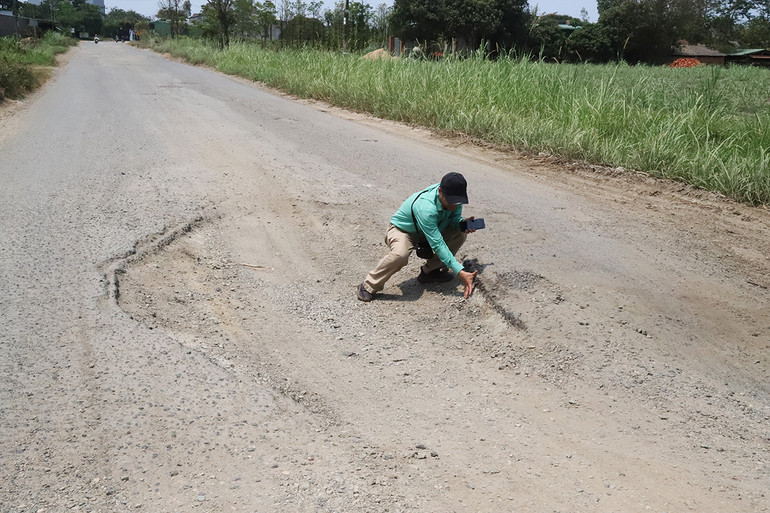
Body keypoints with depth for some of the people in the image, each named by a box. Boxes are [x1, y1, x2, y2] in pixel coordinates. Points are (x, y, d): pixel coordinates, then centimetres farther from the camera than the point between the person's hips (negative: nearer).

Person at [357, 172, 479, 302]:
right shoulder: (425, 208, -41)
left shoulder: (453, 197, -20)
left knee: (460, 233, -13)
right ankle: (368, 287, -18)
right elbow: (438, 245, -40)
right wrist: (460, 272, -42)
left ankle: (430, 271, 2)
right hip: (402, 231, -7)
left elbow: (454, 216, 1)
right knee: (400, 255, -40)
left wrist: (462, 223, -26)